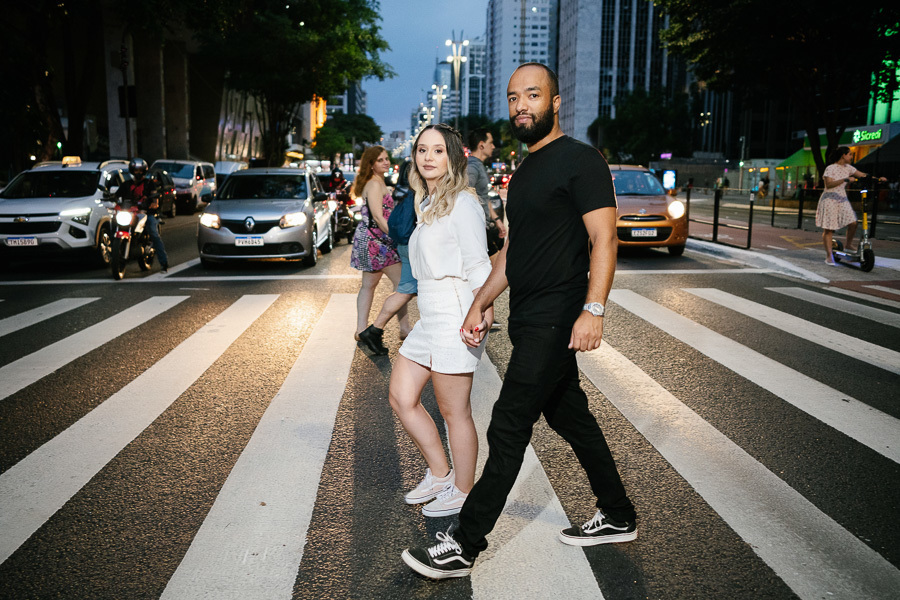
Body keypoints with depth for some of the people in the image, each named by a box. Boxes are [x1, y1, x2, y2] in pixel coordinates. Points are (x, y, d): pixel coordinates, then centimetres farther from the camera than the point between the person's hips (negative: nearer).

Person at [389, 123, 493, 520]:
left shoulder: (461, 202, -10)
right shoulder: (428, 204, 17)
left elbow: (478, 266, -15)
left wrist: (482, 314, -22)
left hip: (455, 315, -10)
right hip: (429, 316, 10)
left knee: (454, 411, 2)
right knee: (402, 399, 12)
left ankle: (464, 492, 19)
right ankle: (440, 474, 27)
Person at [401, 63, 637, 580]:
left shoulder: (580, 160, -9)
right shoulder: (525, 171, 18)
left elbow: (604, 237, -16)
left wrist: (594, 309, -25)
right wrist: (481, 303, 19)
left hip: (554, 322, -9)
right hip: (529, 321, 9)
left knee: (508, 429, -6)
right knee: (570, 417, 16)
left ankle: (464, 547, 3)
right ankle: (618, 517, 31)